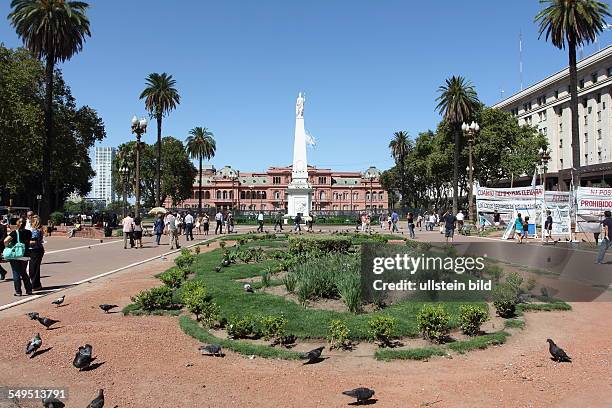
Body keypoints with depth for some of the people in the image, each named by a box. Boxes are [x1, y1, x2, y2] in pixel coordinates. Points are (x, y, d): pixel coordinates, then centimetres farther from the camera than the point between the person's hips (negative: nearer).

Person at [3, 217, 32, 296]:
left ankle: (18, 291, 6)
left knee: (16, 273, 5)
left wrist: (7, 246, -5)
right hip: (25, 255, 4)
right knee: (23, 273, 18)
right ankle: (29, 290, 17)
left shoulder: (15, 233, -11)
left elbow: (5, 241, -21)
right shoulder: (28, 232, 1)